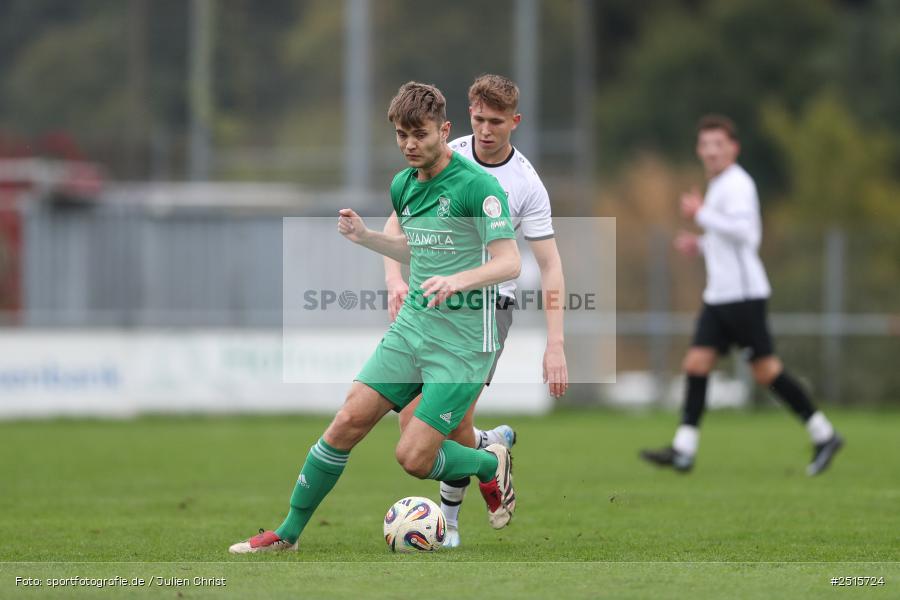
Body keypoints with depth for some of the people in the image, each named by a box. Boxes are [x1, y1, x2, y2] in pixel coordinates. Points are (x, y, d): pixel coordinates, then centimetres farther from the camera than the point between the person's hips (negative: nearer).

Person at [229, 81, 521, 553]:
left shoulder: (475, 185, -15)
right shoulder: (402, 186, 10)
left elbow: (509, 262, -20)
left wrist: (459, 280, -37)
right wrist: (365, 237, 10)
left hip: (463, 342, -7)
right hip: (412, 327, 7)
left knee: (413, 457, -11)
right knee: (349, 420, -3)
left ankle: (491, 465, 21)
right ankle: (288, 533, 7)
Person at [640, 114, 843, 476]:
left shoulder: (737, 184, -10)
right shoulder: (719, 186, 20)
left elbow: (743, 231, -24)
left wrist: (701, 214, -17)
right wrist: (701, 245, 19)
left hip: (743, 293, -10)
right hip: (718, 295, 10)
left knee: (765, 370, -7)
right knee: (696, 364, -1)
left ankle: (824, 435, 4)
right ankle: (684, 449, -6)